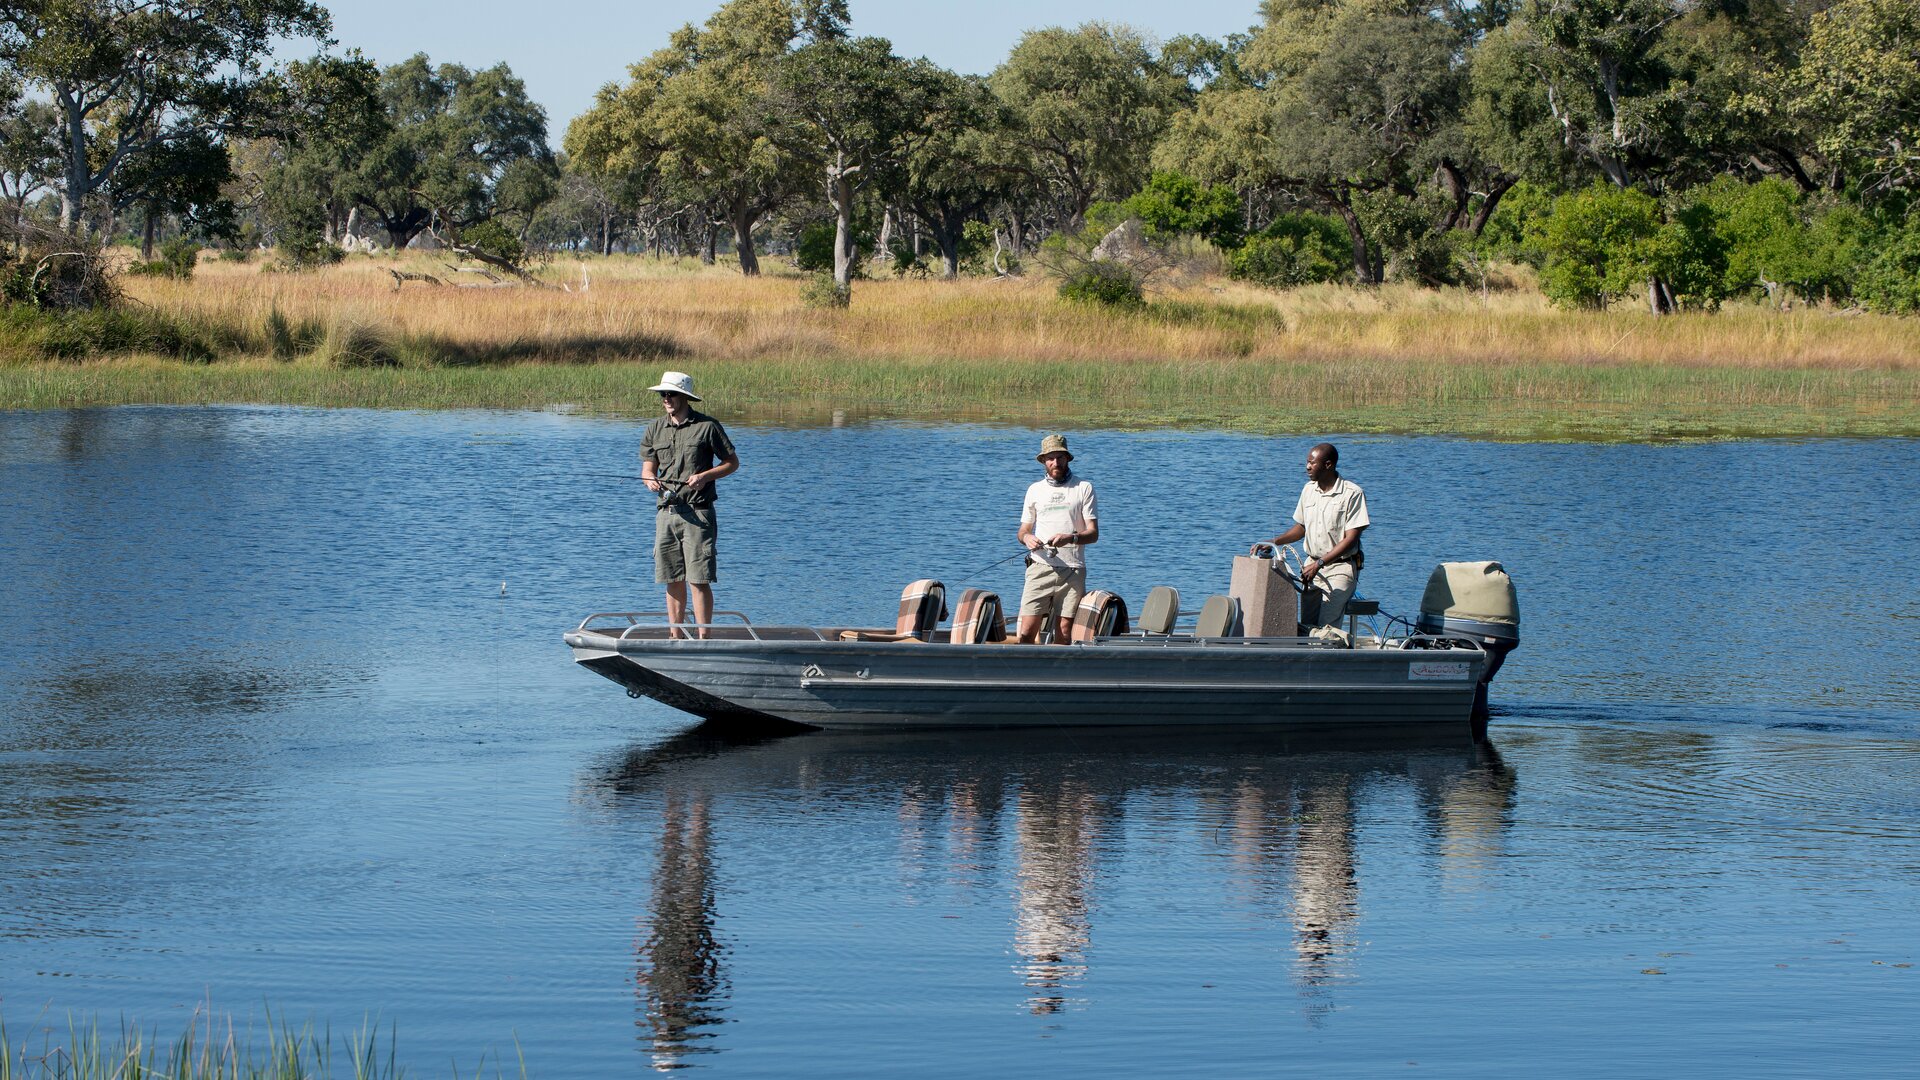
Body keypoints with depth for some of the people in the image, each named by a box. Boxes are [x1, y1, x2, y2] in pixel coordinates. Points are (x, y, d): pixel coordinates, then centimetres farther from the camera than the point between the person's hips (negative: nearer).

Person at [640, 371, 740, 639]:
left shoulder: (707, 426, -2)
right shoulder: (655, 428, 12)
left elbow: (732, 462, 4)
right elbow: (648, 466, 13)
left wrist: (705, 476, -12)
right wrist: (651, 480, -11)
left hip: (697, 513, -5)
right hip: (666, 512, 5)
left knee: (699, 579, -9)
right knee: (673, 579, 8)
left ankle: (703, 637, -7)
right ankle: (676, 636, 14)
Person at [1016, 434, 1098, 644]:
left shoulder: (1084, 487, 7)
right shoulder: (1035, 490, 16)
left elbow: (1093, 533, 1)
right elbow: (1022, 530, 21)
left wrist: (1070, 538, -19)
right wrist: (1027, 537, -4)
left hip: (1072, 570, -2)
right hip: (1040, 566, 2)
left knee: (1064, 633, -5)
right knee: (1027, 632, -10)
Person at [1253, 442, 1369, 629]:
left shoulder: (1352, 493, -10)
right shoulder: (1309, 489, 10)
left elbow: (1351, 539, -15)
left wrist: (1319, 564, -23)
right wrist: (1272, 543, 6)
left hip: (1340, 568, -6)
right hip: (1312, 566, 6)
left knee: (1325, 626, -19)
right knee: (1306, 624, -4)